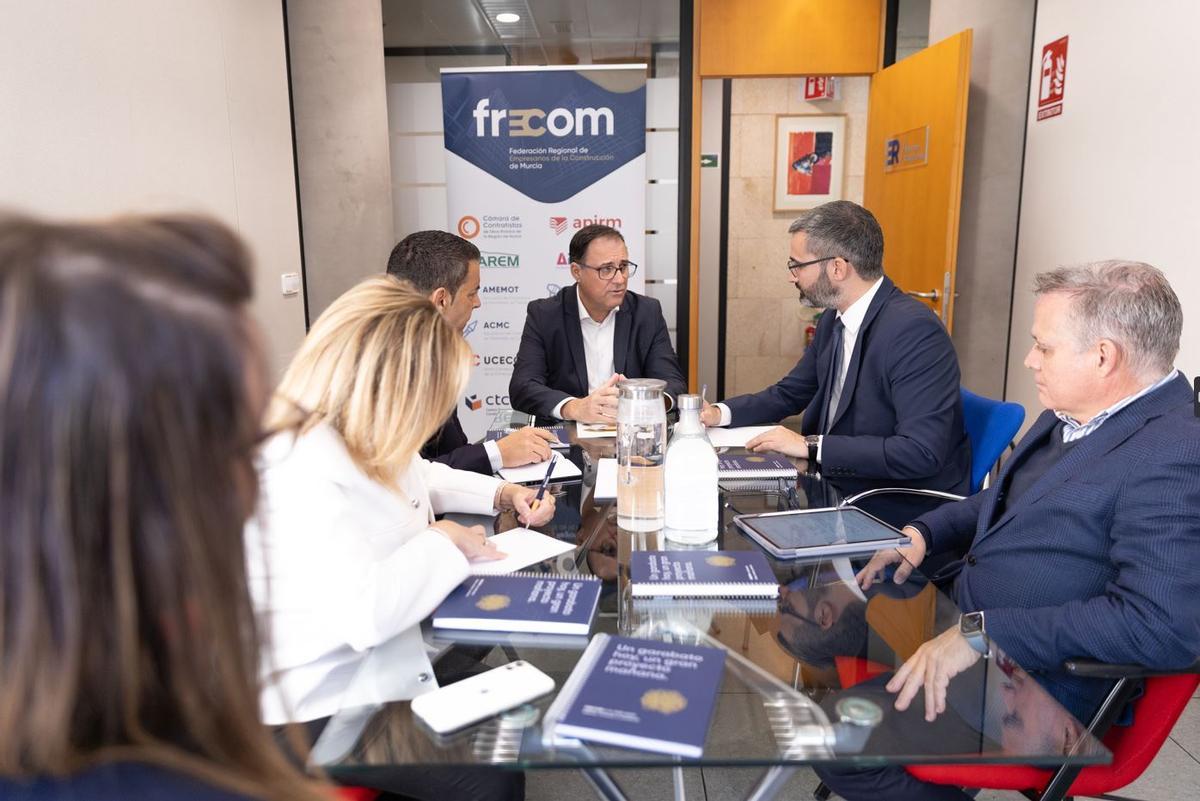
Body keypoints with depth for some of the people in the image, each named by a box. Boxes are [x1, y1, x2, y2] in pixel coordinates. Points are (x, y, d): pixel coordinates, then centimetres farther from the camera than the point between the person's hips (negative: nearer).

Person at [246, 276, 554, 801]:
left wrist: (501, 493, 7)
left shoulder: (363, 437, 0)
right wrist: (444, 541, -22)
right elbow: (368, 610, -39)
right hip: (326, 700, -9)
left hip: (385, 654, 9)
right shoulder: (301, 473, -30)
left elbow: (416, 480, 21)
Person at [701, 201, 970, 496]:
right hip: (837, 488, 7)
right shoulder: (834, 321, 4)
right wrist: (719, 413, 0)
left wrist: (811, 446, -25)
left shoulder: (914, 330, -22)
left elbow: (921, 452, -28)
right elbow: (789, 394, 16)